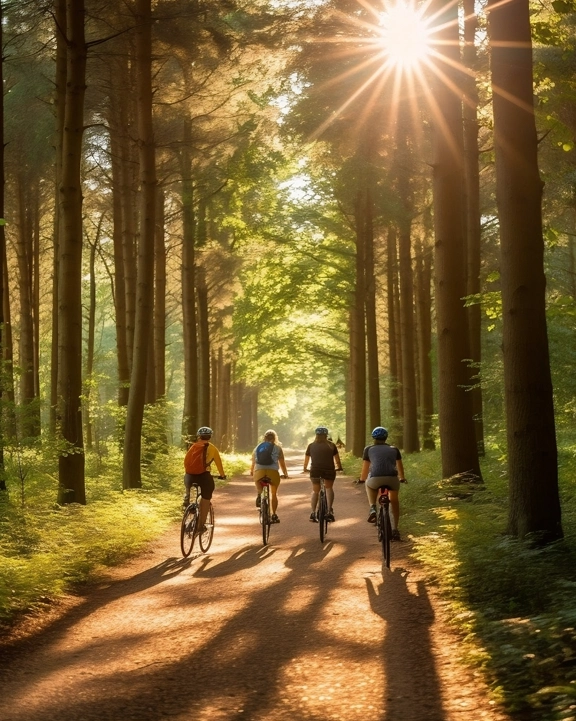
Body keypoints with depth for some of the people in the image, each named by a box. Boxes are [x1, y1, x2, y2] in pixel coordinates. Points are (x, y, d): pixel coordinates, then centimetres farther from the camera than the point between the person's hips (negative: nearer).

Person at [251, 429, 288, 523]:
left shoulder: (257, 447, 20)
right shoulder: (277, 447, 13)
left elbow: (253, 462, 26)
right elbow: (282, 462, 14)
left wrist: (251, 471, 43)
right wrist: (285, 473, 27)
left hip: (259, 471, 1)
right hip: (273, 471, -1)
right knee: (274, 493, 17)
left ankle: (259, 494, -2)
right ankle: (274, 515, 15)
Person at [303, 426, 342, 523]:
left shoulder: (311, 446, 11)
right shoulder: (331, 445, 10)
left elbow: (306, 459, 17)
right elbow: (337, 459, 14)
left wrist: (305, 468, 33)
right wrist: (339, 467, 31)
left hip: (315, 470, 0)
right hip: (329, 470, 0)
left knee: (315, 491, 15)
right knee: (329, 488, 20)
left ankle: (313, 513, 3)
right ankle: (330, 511, 6)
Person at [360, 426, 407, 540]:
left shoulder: (369, 449, 21)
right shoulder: (394, 449, 26)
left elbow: (365, 468, 27)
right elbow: (400, 466, 39)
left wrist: (362, 479, 46)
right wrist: (402, 478, 57)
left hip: (376, 478, -1)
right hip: (392, 478, 1)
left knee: (369, 484, 35)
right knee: (394, 501, 29)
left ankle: (372, 508, 11)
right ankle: (395, 529, 19)